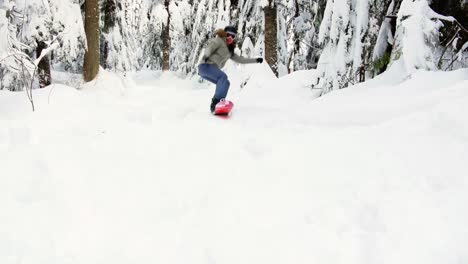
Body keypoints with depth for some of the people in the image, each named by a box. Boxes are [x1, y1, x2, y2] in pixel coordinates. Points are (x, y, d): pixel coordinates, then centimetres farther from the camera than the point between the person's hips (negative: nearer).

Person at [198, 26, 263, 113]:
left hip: (212, 69, 9)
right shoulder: (219, 40, 4)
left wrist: (256, 60, 31)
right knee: (223, 76, -26)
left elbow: (241, 59, 32)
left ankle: (214, 106, -6)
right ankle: (217, 100, -36)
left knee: (225, 83, 4)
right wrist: (206, 56, -34)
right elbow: (209, 47, -12)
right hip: (206, 65, -9)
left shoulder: (229, 51, 27)